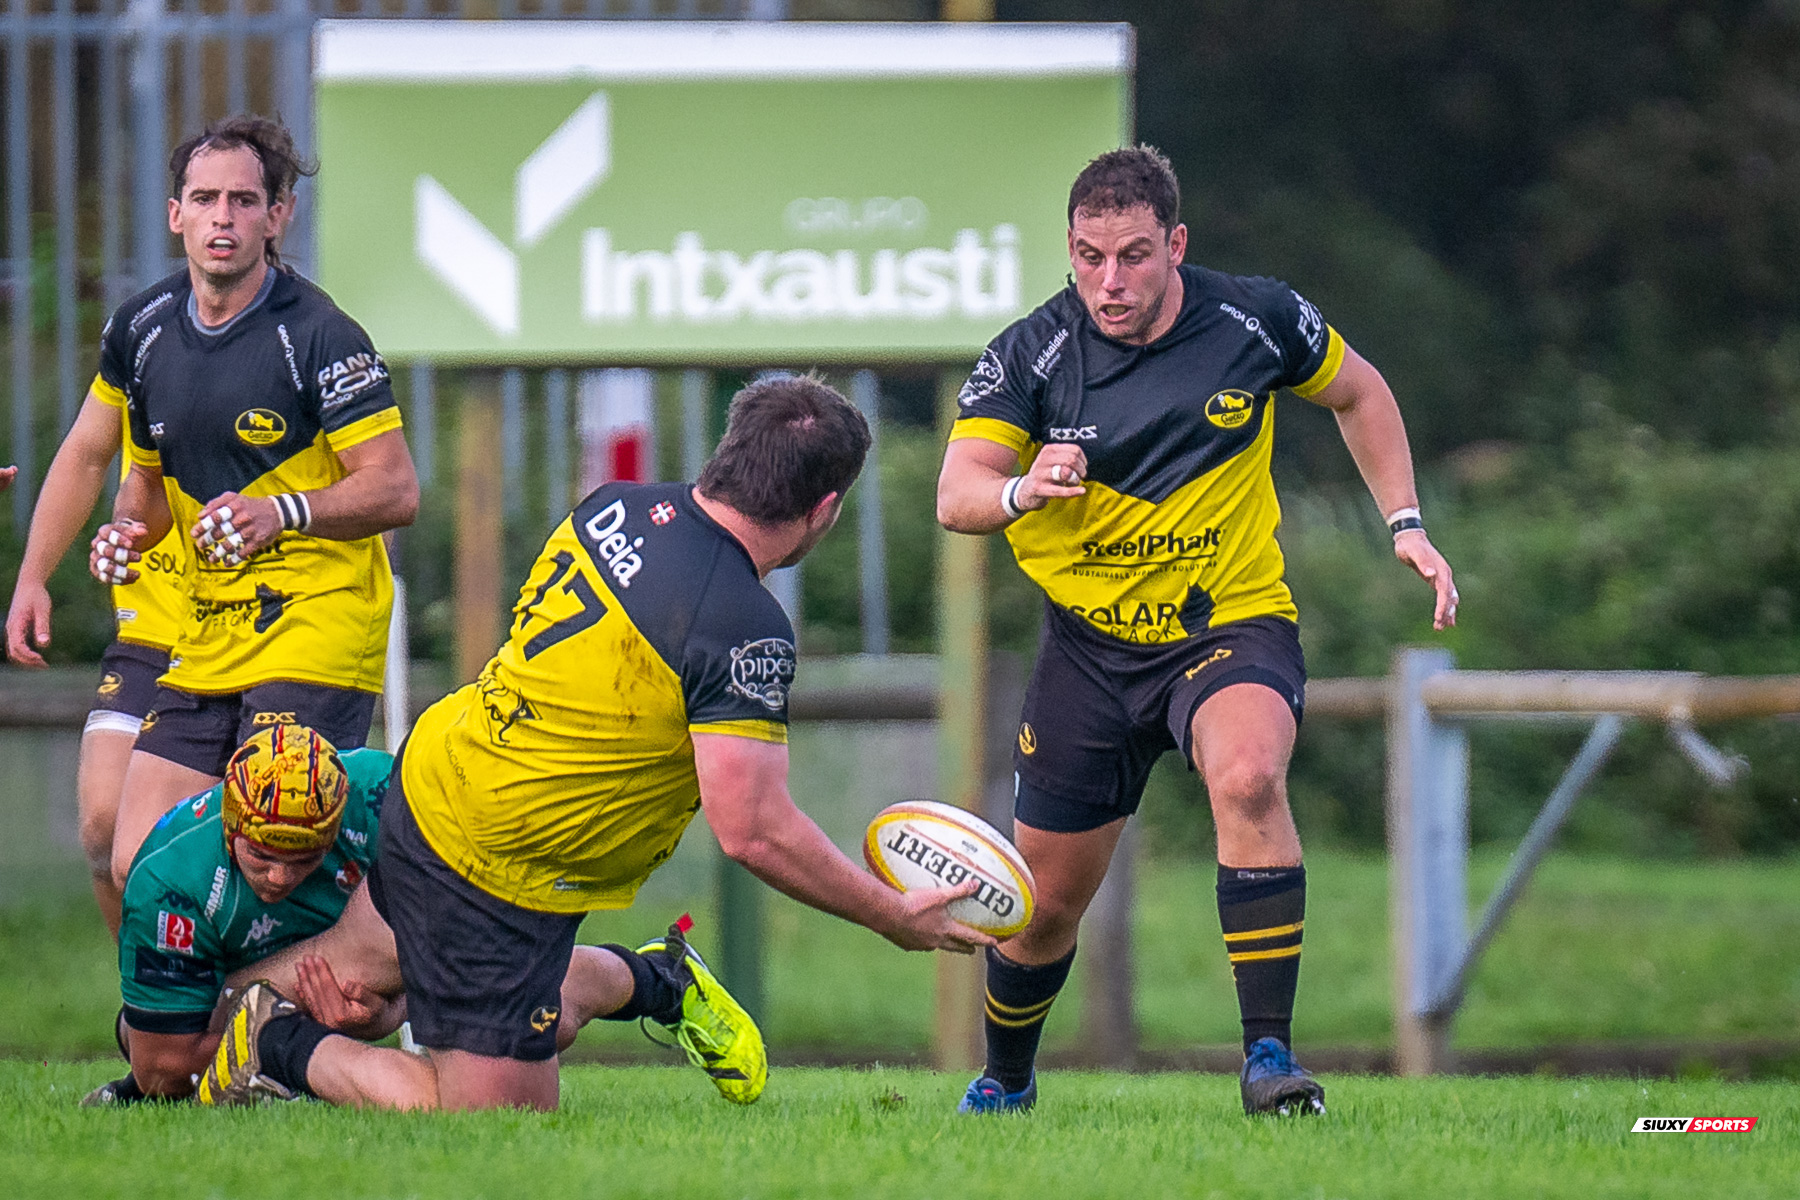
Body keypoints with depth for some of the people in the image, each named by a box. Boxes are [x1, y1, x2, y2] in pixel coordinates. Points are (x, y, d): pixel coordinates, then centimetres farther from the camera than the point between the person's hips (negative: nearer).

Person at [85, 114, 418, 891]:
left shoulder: (319, 337, -11)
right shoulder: (140, 331, 9)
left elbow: (396, 491, -13)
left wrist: (281, 512, -27)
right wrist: (128, 533, 2)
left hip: (316, 630, -7)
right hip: (204, 643, 7)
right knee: (137, 868, -1)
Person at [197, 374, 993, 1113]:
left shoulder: (619, 506, -2)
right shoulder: (746, 629, -26)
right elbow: (753, 832, -26)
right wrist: (893, 916, -14)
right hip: (499, 872, -9)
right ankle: (283, 1046, 7)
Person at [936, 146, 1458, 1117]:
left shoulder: (1256, 321, -8)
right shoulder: (1029, 355, -11)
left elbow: (1357, 393, 12)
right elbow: (955, 497, -20)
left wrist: (1405, 526, 6)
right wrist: (1020, 491, -42)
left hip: (1232, 623, -1)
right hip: (1090, 645, 1)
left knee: (1248, 777, -34)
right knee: (1047, 902, 7)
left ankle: (1269, 1055, -31)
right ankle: (1003, 1085, 37)